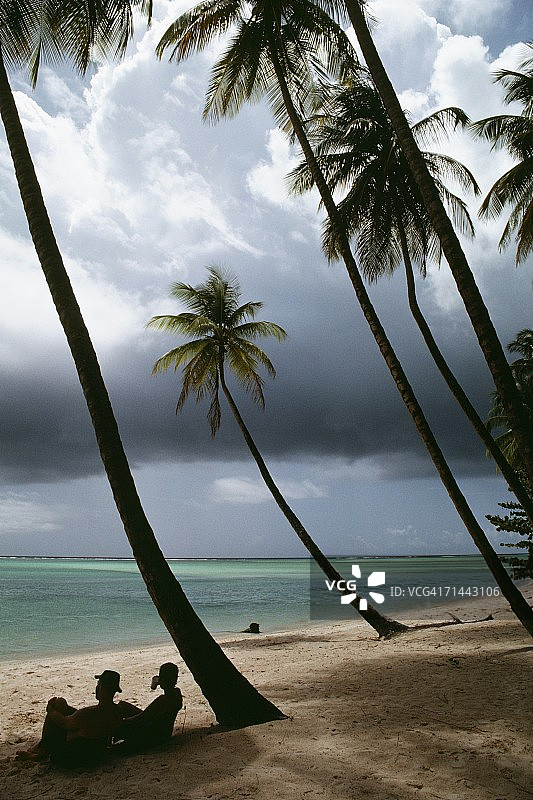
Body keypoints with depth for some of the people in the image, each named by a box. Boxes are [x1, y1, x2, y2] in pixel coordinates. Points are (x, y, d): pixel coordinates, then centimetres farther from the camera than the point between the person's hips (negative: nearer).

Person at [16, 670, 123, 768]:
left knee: (58, 703, 1)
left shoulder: (88, 714, -34)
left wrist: (51, 710, 5)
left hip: (71, 760, -7)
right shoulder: (118, 713, -13)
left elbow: (64, 723, -14)